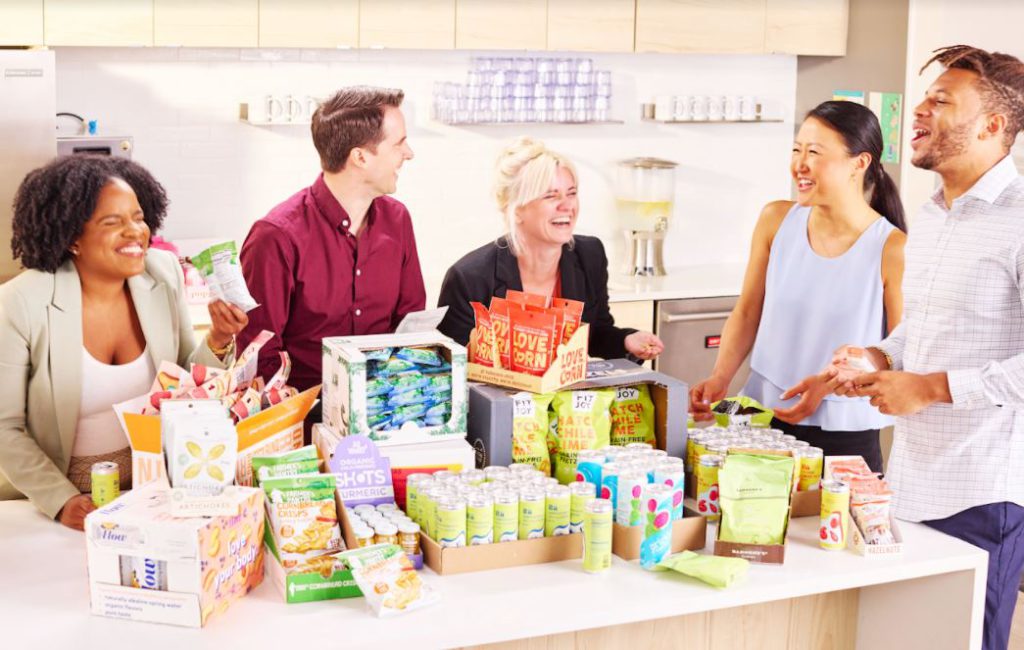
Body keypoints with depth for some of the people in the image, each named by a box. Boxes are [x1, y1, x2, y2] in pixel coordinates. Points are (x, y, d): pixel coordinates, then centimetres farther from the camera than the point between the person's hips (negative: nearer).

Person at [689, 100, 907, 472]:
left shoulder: (891, 249, -13)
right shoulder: (776, 221, -1)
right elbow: (746, 314, 7)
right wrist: (719, 380, -6)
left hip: (845, 433, -3)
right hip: (764, 415, 4)